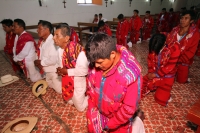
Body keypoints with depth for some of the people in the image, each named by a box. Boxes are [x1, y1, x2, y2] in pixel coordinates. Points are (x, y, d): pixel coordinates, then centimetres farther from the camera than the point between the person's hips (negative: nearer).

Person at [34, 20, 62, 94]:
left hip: (55, 71, -9)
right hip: (47, 71, 9)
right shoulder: (42, 42, 2)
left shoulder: (52, 42, -27)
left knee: (60, 90, 4)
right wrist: (38, 63, -6)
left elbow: (53, 60, -32)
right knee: (50, 86, 28)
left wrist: (41, 62, -18)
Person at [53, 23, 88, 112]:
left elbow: (84, 70, -31)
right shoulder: (60, 50, -6)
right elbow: (62, 66, 7)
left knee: (80, 107, 10)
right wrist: (60, 71, -15)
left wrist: (67, 71, -25)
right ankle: (83, 94, 42)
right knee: (70, 102, 26)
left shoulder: (78, 49, -30)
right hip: (68, 82, 7)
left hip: (78, 82, -7)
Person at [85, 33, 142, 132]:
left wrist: (110, 124, -13)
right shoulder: (96, 63, -19)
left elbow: (129, 108, -24)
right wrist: (92, 111, -3)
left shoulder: (130, 74, -34)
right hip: (98, 113, 5)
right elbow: (91, 88, -4)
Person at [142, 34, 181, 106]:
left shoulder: (174, 47, -25)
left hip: (166, 76, -3)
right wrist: (150, 72, -11)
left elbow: (170, 66, -23)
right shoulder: (153, 47, -14)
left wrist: (156, 74, -19)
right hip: (154, 74, 4)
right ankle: (156, 86, 21)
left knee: (160, 99, -9)